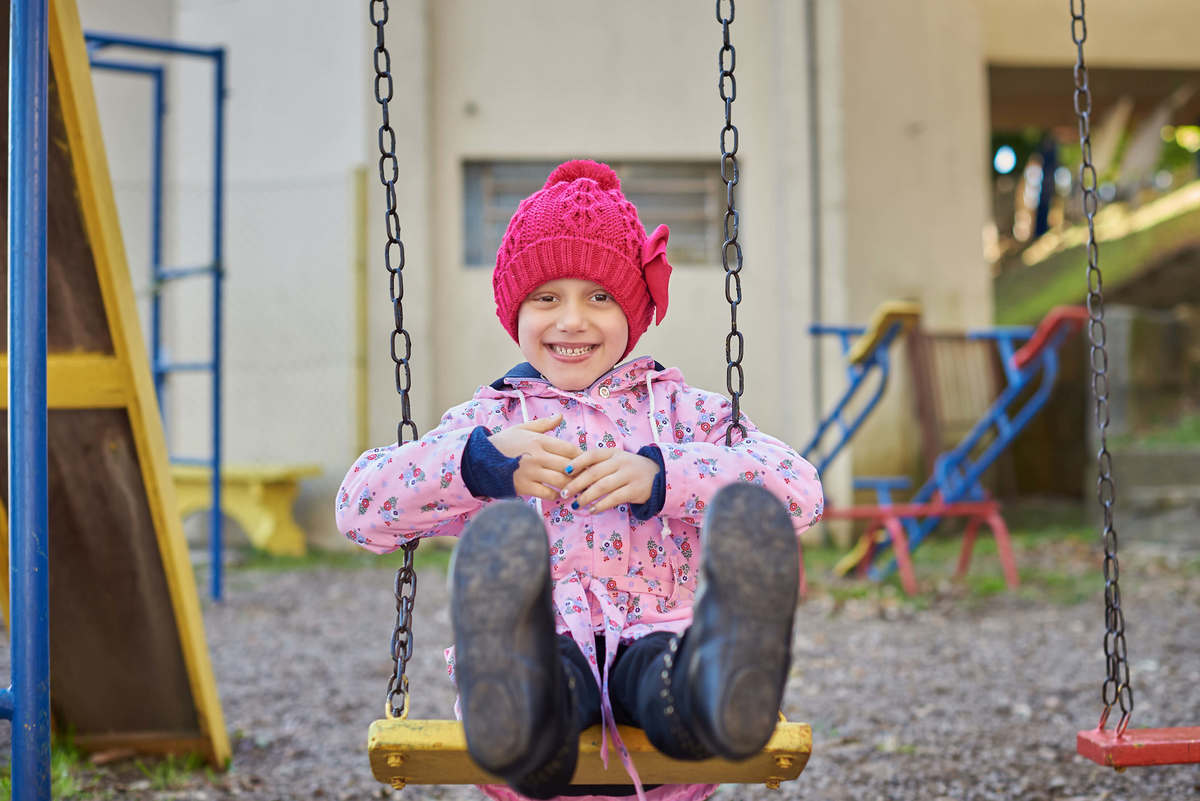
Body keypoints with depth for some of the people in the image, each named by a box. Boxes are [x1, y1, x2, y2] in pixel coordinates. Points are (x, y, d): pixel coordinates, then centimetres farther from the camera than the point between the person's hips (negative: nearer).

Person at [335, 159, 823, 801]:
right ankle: (514, 712, -70)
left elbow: (800, 491, 6)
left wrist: (660, 475, -9)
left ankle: (720, 682, -70)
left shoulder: (679, 409, 23)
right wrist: (480, 463, -4)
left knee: (675, 661, -40)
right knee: (539, 670, -40)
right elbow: (359, 507, 12)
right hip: (543, 651, 0)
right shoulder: (486, 422, 25)